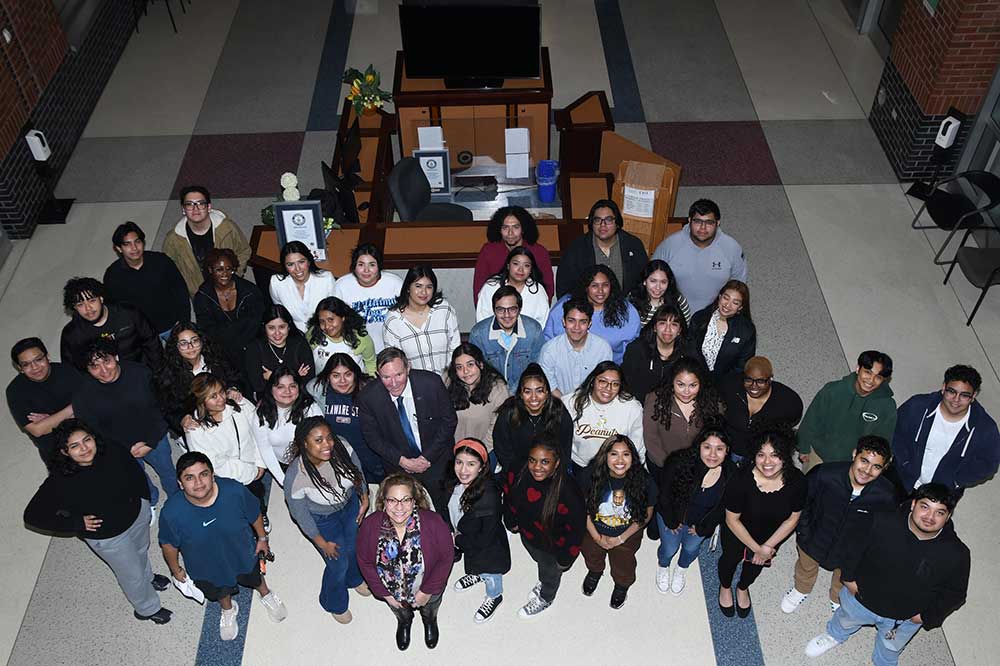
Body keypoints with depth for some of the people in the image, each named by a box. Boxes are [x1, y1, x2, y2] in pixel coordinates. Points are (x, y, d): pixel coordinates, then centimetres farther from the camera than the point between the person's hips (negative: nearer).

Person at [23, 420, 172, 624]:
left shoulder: (112, 453, -24)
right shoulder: (60, 481, -34)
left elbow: (135, 472, -3)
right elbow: (33, 516, -26)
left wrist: (144, 499, 3)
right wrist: (77, 523, -24)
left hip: (137, 513, 4)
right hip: (108, 536, -4)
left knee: (141, 550, 34)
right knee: (132, 573, 18)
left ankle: (147, 577, 68)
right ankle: (147, 608, 48)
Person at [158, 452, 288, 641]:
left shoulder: (235, 491, -34)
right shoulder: (172, 513, -36)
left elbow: (255, 514, -12)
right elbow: (169, 544, -15)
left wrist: (262, 538, 2)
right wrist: (176, 569, 0)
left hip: (242, 555, 1)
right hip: (206, 569, -1)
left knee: (255, 578, 32)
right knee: (221, 591, 31)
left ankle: (266, 595, 68)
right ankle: (228, 610, 67)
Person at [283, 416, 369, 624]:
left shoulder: (341, 448, -31)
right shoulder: (296, 476, -38)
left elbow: (357, 470, -7)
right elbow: (300, 514, -20)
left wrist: (364, 499, 4)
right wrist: (322, 543, -9)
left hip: (350, 503, 4)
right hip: (323, 519, -4)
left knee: (355, 547, 26)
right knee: (339, 564, 11)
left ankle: (355, 579, 62)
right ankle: (334, 604, 45)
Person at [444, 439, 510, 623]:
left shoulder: (488, 496, -42)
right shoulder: (455, 482, -21)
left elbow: (485, 539, -30)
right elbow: (450, 510, 3)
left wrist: (459, 541, -18)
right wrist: (454, 531, -7)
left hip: (488, 549, -6)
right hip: (468, 542, 6)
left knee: (490, 575, 25)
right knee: (473, 563, 36)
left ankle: (494, 598, 54)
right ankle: (476, 575, 68)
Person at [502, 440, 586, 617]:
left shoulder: (567, 493, -41)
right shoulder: (517, 476, -27)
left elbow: (576, 528, -27)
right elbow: (509, 498, -3)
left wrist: (566, 558, -16)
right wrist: (512, 522, 10)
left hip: (553, 545, -4)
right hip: (528, 536, 4)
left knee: (551, 572, 29)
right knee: (539, 562, 36)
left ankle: (545, 599, 61)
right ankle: (542, 583, 70)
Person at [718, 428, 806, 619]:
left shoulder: (796, 481, -31)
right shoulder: (742, 480, -38)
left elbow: (792, 520, -13)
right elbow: (732, 520, -22)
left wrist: (767, 547, -13)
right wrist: (757, 548, -16)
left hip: (772, 534, 3)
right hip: (738, 531, -2)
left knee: (757, 563, 28)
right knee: (731, 558, 24)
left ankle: (743, 588, 62)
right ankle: (725, 587, 60)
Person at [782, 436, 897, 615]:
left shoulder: (886, 496, -34)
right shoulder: (824, 474, -36)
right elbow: (802, 503, -16)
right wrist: (802, 534, -8)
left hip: (853, 550, 0)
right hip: (815, 538, 0)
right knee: (806, 567, 32)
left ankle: (838, 600, 67)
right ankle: (801, 590, 66)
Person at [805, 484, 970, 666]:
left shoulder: (956, 554, -29)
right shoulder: (883, 523, -29)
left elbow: (955, 593, -11)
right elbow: (857, 546, -9)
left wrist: (927, 617, -10)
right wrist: (849, 577, -6)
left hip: (903, 620, 0)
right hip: (860, 599, 0)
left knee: (890, 648, 31)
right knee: (845, 621, 33)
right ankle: (835, 635, 66)